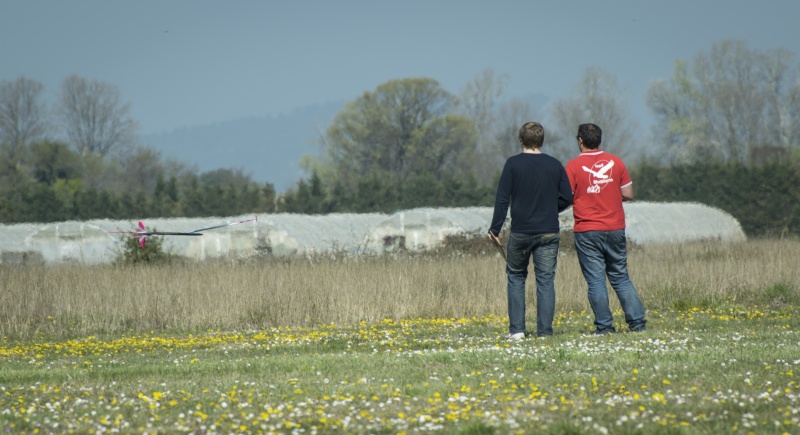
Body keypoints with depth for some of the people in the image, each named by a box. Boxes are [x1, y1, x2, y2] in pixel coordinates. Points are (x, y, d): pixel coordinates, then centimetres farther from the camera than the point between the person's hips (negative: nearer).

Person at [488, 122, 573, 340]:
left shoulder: (513, 164, -4)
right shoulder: (555, 165, 3)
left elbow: (502, 198, -7)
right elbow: (567, 198, 4)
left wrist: (495, 228, -2)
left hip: (520, 232, -1)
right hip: (549, 232, 1)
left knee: (516, 277, 12)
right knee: (546, 281, 4)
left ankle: (517, 328, 6)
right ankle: (545, 330, -1)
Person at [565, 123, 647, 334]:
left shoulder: (574, 166, -7)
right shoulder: (615, 162, 3)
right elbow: (628, 194, 5)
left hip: (587, 231, -3)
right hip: (615, 229, 3)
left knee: (595, 280, 1)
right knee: (621, 277, 12)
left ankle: (604, 325, -1)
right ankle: (637, 321, 6)